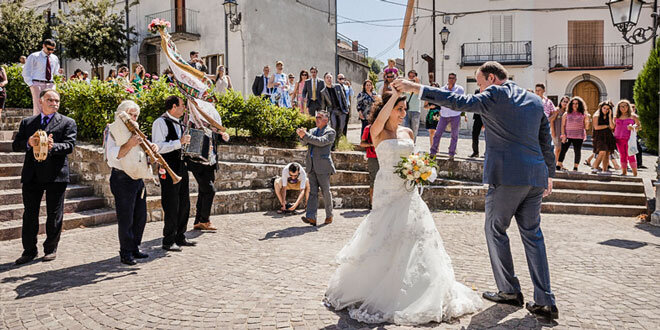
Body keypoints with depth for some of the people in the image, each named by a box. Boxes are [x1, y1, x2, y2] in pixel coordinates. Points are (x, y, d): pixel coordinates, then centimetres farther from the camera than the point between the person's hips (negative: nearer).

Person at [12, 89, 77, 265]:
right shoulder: (27, 122, 14)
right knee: (29, 215, 7)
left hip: (55, 175, -3)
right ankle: (29, 251, 17)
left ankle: (51, 249, 19)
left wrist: (52, 146, -29)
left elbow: (69, 146, -9)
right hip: (31, 176, 3)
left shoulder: (67, 123, 4)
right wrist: (29, 143, -14)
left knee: (54, 215, 5)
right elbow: (15, 145, 8)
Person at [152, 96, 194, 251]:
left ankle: (180, 237, 25)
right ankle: (168, 241, 6)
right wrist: (179, 142, -23)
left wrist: (187, 142, 13)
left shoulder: (180, 124, 18)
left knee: (184, 203, 13)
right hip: (169, 169, -9)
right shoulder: (160, 122, -10)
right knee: (171, 206, -4)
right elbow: (158, 147, -20)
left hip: (181, 167, 9)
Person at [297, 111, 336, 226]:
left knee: (326, 192, 4)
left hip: (323, 167, -5)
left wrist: (306, 135, -22)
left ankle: (329, 216, 19)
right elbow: (306, 142, 6)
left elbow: (321, 142, -17)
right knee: (313, 192, -2)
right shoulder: (312, 130, 19)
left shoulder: (330, 132, -1)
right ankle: (311, 217, -9)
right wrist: (302, 136, -16)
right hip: (311, 166, 5)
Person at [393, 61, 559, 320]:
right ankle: (544, 301, 11)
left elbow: (459, 102, -15)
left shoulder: (495, 95, -5)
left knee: (495, 230, 10)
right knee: (533, 236, 12)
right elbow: (547, 142, 20)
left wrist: (416, 88, -14)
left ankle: (509, 291, 17)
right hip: (535, 177, 7)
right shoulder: (535, 101, 16)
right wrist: (550, 174, 28)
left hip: (507, 175, -7)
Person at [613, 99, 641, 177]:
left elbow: (639, 126, 6)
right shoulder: (617, 117, 15)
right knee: (622, 156, 5)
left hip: (629, 139, -3)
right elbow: (613, 127, 25)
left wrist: (633, 128, -10)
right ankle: (624, 172, 11)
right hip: (619, 139, 3)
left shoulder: (633, 116, 6)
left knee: (630, 156, -9)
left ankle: (635, 174, -5)